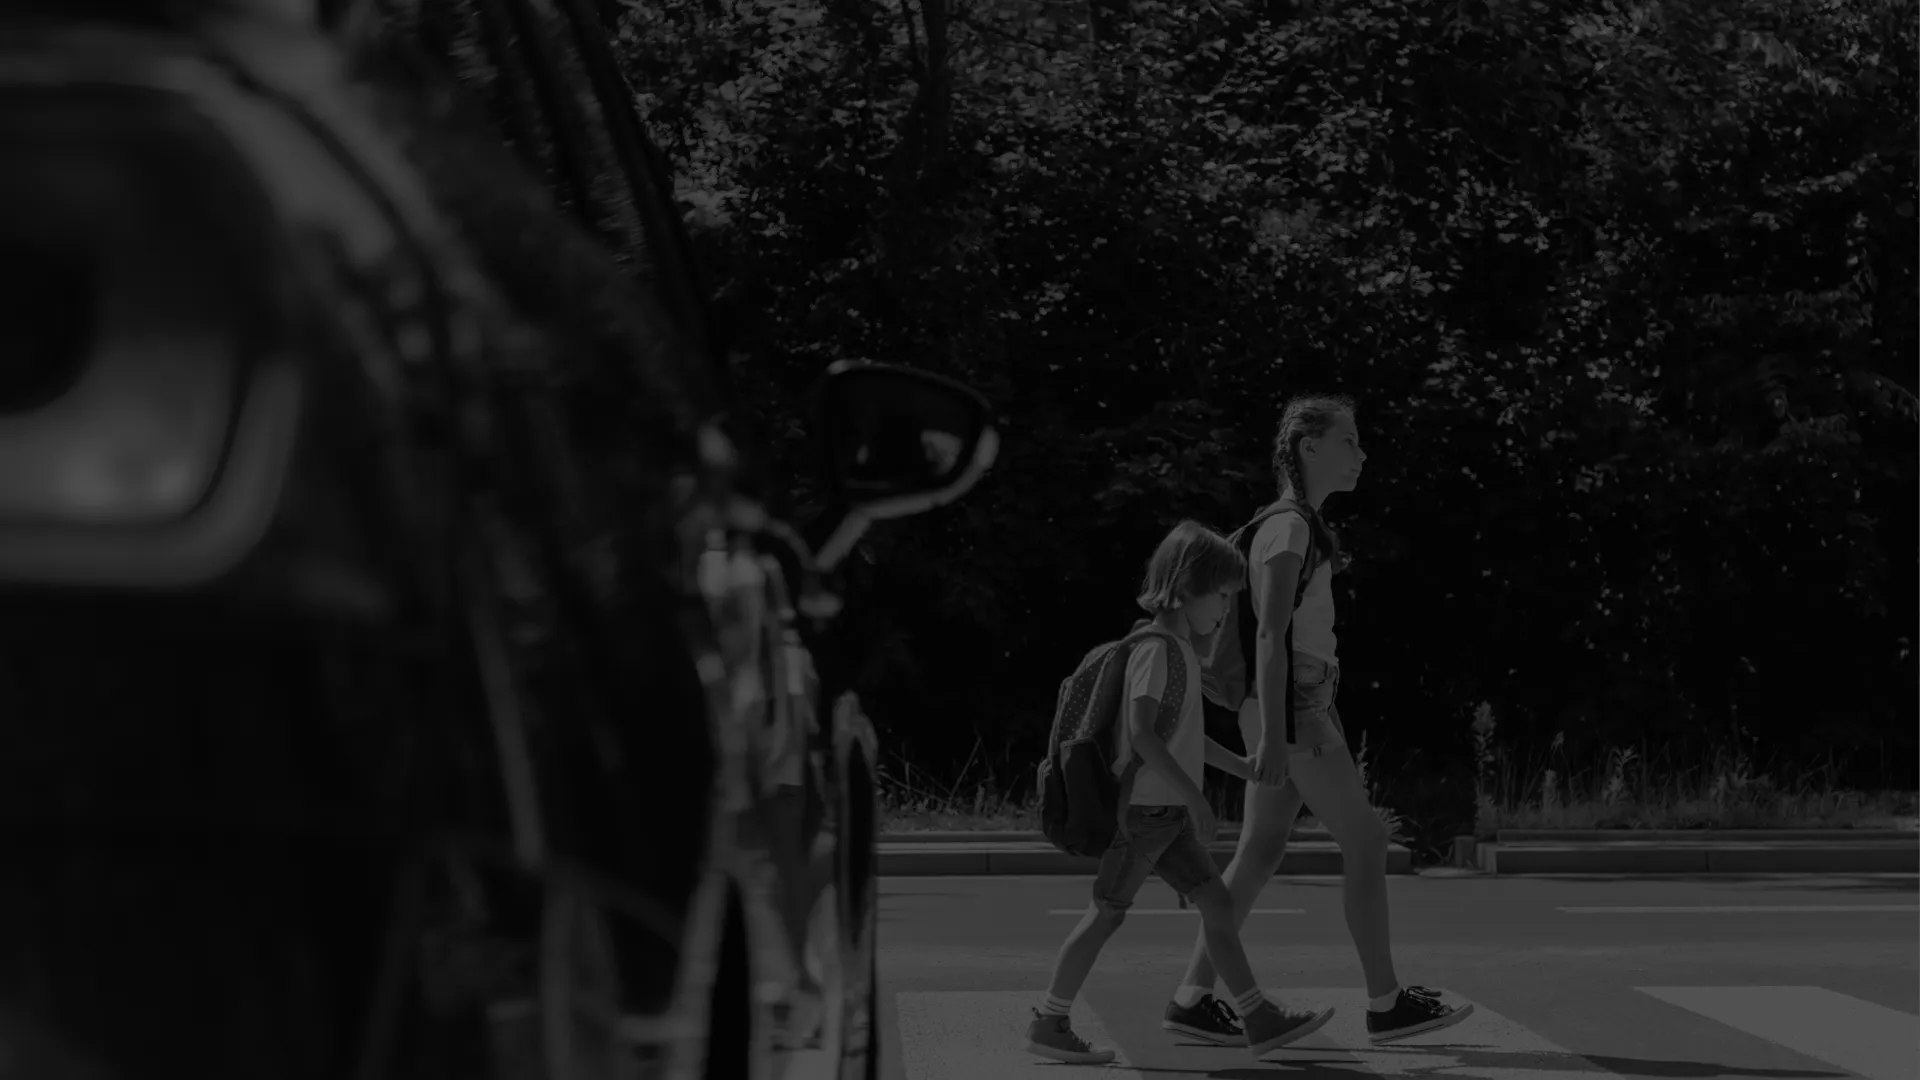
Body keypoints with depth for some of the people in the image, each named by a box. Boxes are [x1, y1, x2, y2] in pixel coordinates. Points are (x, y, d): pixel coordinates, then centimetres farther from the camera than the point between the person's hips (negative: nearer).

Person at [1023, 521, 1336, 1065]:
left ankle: (1261, 1020, 8)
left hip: (1170, 815, 9)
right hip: (1144, 808, -9)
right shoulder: (1155, 650, -15)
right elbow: (1141, 733, -26)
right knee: (1106, 914, -3)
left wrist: (1248, 770, 24)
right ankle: (1048, 1025, 4)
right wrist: (1194, 795, -27)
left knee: (1217, 905, 6)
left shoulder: (1180, 650, 15)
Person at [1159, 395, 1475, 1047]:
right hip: (1292, 709, -10)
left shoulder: (1299, 525, 17)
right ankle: (1386, 1003, 1)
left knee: (1260, 853, 8)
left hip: (1301, 707, 10)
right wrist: (1272, 735, -24)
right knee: (1366, 842, -5)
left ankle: (1193, 998, 8)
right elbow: (1270, 635, -19)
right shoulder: (1289, 527, -13)